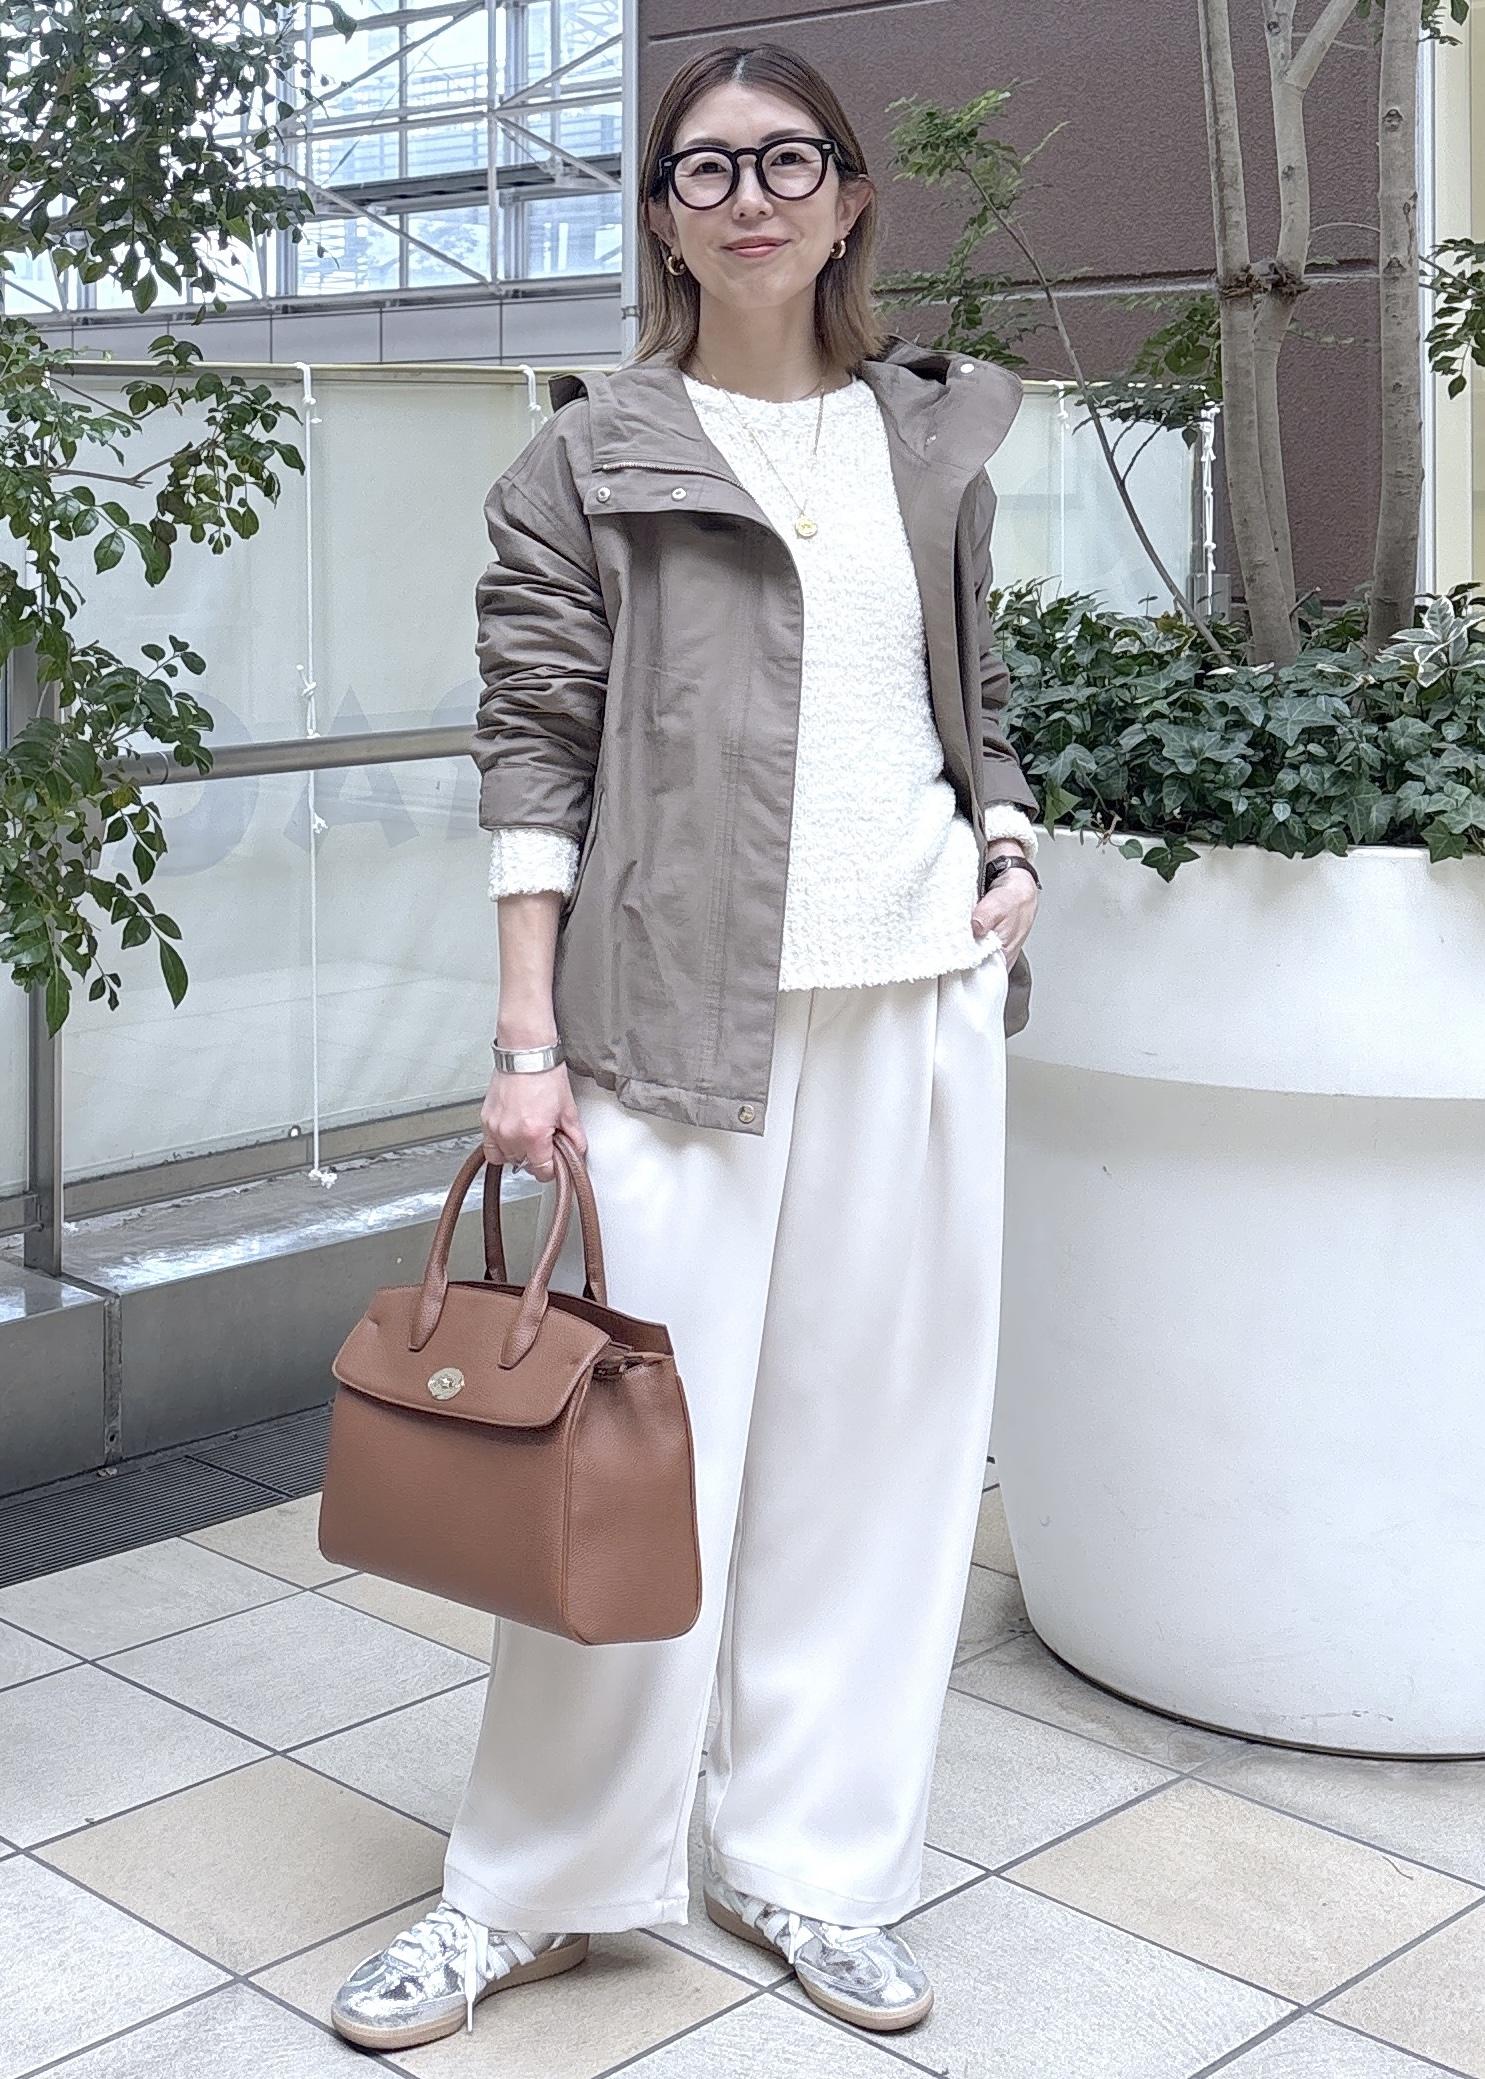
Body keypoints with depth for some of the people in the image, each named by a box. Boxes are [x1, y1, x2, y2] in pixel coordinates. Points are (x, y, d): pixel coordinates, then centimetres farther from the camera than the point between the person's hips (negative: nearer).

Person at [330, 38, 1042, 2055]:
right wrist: (529, 1034, -8)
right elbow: (535, 747, -2)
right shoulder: (593, 456, 2)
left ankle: (810, 1860, 23)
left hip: (917, 990, 4)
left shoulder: (934, 439, 14)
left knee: (875, 1431, 7)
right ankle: (530, 1887, 16)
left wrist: (1010, 851, 3)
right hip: (684, 1000, -4)